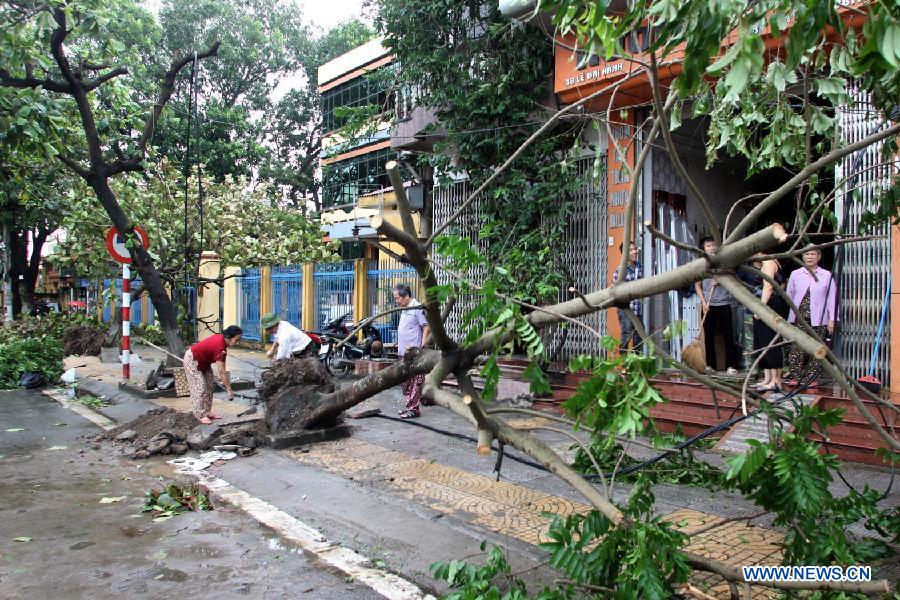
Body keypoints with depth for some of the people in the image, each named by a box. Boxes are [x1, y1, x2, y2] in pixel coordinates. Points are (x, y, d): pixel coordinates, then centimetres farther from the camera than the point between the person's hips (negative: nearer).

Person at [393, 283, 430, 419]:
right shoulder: (404, 310, 17)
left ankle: (414, 409, -1)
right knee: (405, 382, 14)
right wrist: (399, 344, 18)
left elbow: (426, 328, -14)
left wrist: (422, 348, -17)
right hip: (403, 353, 10)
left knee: (414, 382, -5)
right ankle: (409, 406, 22)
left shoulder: (417, 308, -11)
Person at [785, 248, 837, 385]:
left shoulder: (827, 275, 5)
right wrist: (792, 314, 7)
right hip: (799, 318, 0)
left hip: (818, 319, 0)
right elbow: (789, 295, 11)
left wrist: (831, 319, 1)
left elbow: (832, 298, 5)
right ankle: (795, 376, -3)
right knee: (797, 348, -7)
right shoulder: (795, 274, 7)